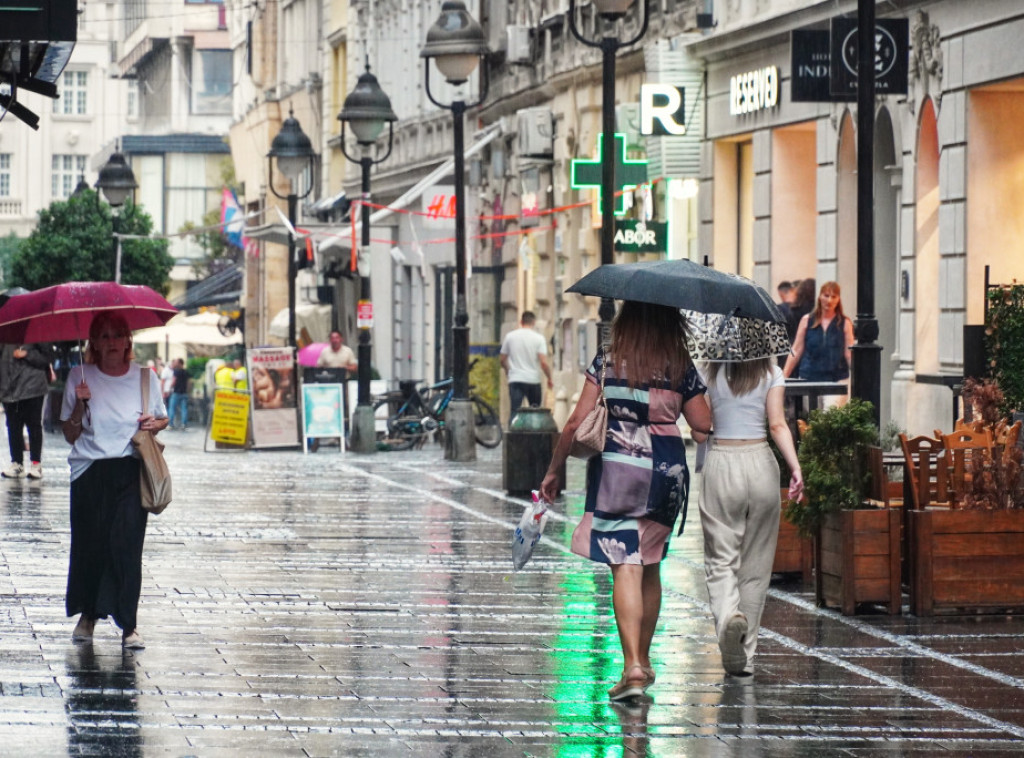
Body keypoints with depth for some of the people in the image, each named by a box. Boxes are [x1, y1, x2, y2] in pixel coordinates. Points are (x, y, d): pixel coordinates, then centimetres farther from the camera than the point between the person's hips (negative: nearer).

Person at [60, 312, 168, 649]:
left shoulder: (145, 377, 7)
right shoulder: (81, 377, 5)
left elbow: (162, 419, 20)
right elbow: (70, 434, 5)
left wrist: (154, 423, -3)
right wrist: (80, 404, -11)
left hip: (131, 472, 0)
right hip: (90, 472, 0)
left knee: (127, 543, -11)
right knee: (89, 543, -1)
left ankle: (128, 624, -8)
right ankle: (88, 614, 21)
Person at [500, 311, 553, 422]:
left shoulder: (510, 336, 3)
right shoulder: (538, 338, -4)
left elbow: (502, 360, 11)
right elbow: (543, 363, -11)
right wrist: (549, 379, 4)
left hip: (515, 380, 1)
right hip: (533, 380, 0)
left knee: (514, 410, -6)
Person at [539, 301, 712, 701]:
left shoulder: (606, 364, -1)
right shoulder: (682, 369, 1)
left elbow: (577, 421, -3)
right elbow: (704, 424, 2)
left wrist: (554, 470, 7)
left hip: (615, 471, -2)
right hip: (665, 473, 2)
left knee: (625, 568, -6)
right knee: (650, 568, 18)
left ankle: (633, 666, -18)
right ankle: (643, 661, 27)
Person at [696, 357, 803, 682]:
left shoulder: (710, 374, 2)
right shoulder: (771, 374, 2)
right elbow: (778, 425, -8)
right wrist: (795, 467, -13)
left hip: (721, 464, -1)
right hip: (760, 463, 1)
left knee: (721, 560, 0)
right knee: (755, 565, 10)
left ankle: (729, 615, -33)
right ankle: (745, 660, 12)